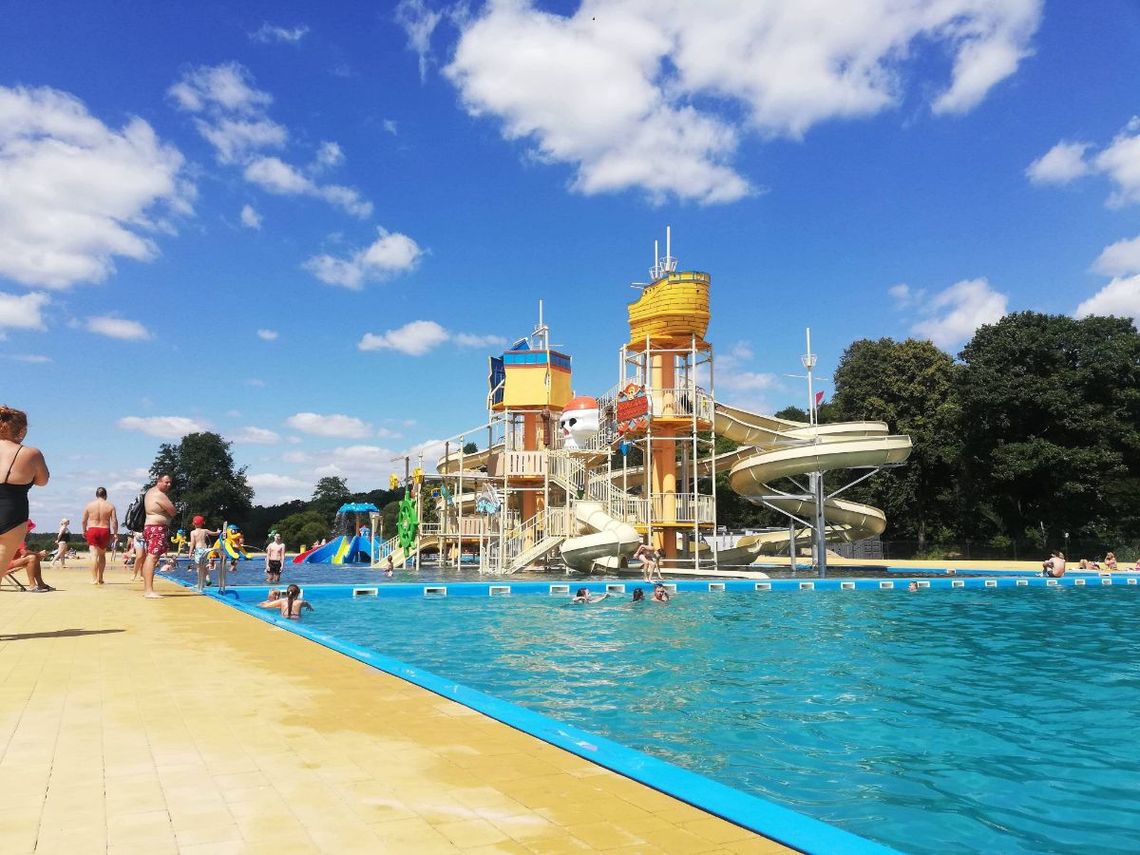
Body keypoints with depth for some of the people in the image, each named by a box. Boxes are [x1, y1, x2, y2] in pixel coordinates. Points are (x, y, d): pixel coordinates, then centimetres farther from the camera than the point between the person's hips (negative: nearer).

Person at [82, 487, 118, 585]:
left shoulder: (89, 505, 3)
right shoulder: (110, 506, 0)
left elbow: (84, 521, 8)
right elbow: (114, 521, -5)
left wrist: (84, 531, 22)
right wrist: (115, 533, 4)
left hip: (92, 530, 0)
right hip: (105, 531, 1)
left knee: (94, 555, -4)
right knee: (102, 555, 15)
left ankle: (94, 579, -11)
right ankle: (100, 578, 18)